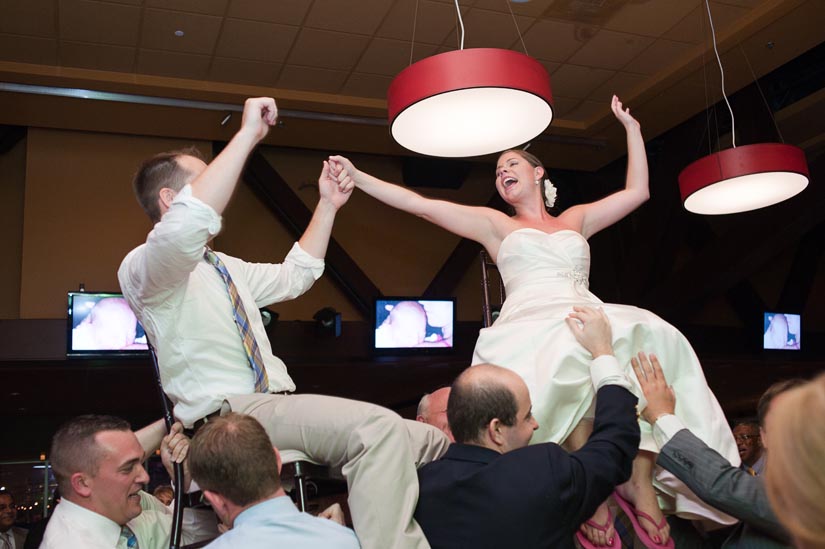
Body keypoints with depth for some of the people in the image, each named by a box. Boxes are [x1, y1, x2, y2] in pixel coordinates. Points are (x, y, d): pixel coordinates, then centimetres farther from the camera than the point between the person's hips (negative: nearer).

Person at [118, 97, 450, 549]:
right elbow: (187, 224, -25)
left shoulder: (226, 269, 27)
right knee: (379, 426, -32)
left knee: (432, 441, -4)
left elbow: (294, 275, 36)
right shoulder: (143, 266, -2)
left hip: (278, 410, 9)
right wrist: (248, 134, -21)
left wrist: (327, 206, 28)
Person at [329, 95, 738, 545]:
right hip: (532, 325, -3)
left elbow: (637, 191, 30)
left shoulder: (577, 219, 32)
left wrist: (631, 127, 33)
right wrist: (357, 178, 6)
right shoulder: (494, 224, 23)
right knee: (570, 353, -40)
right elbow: (420, 205, 14)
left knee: (654, 339, -30)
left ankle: (640, 478, -32)